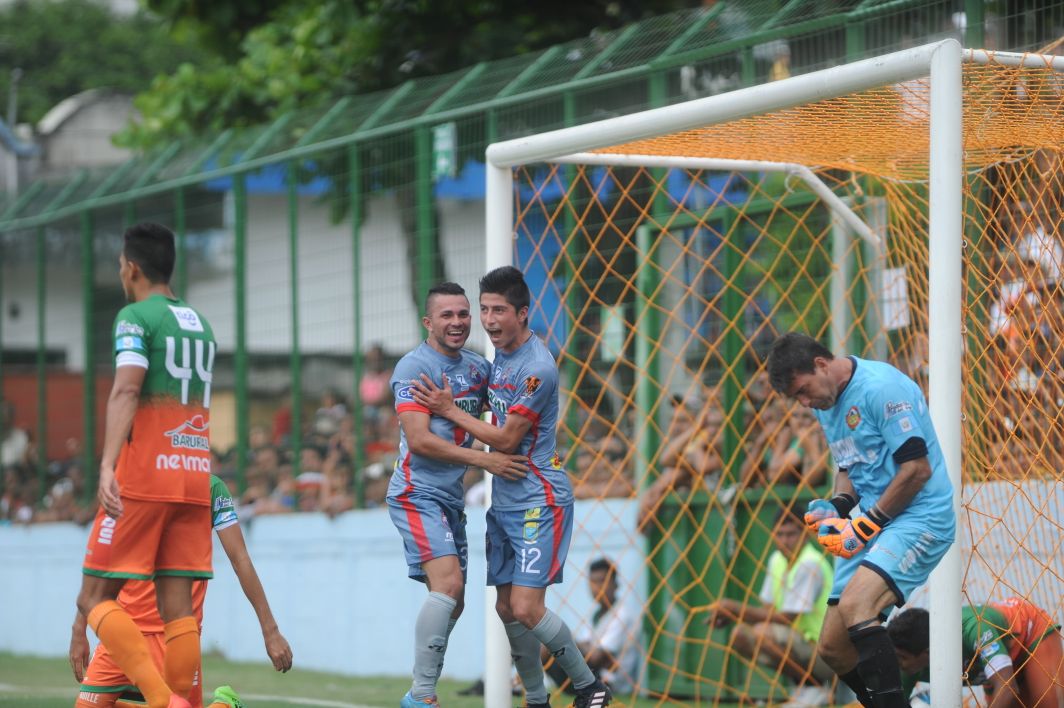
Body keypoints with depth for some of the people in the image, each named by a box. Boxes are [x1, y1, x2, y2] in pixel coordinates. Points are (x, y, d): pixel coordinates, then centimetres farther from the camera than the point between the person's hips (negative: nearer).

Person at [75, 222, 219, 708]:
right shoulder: (201, 325, 18)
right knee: (177, 608, 4)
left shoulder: (135, 317, -4)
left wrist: (107, 466, -29)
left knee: (95, 599, -2)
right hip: (195, 479, 7)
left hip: (143, 475, -6)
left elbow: (126, 390, -19)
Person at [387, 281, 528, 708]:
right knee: (448, 584, -22)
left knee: (453, 602, 9)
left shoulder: (477, 367, 12)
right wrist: (483, 460, -19)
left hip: (451, 497, 9)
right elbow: (419, 440, -18)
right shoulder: (415, 367, -11)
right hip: (418, 492, -8)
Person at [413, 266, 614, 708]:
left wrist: (450, 411, -7)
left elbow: (505, 439, -15)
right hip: (504, 501, 9)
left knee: (526, 608, -15)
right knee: (507, 609, 8)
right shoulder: (499, 355, 9)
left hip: (539, 501, -9)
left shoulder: (536, 368, -19)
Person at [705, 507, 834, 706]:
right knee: (740, 634, -1)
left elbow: (787, 618, -22)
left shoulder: (810, 565, -19)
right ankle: (801, 683, 9)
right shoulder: (778, 559, 8)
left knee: (765, 634, -29)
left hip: (827, 653, -9)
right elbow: (768, 611, 9)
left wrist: (737, 608, -21)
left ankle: (816, 689, -10)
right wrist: (731, 615, -10)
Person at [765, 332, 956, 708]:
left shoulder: (881, 388, -16)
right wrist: (837, 505, 3)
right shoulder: (826, 403, 13)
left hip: (919, 518, -10)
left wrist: (865, 526, -14)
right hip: (873, 526, 10)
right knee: (833, 648, 3)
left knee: (854, 605, -32)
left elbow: (917, 468, -19)